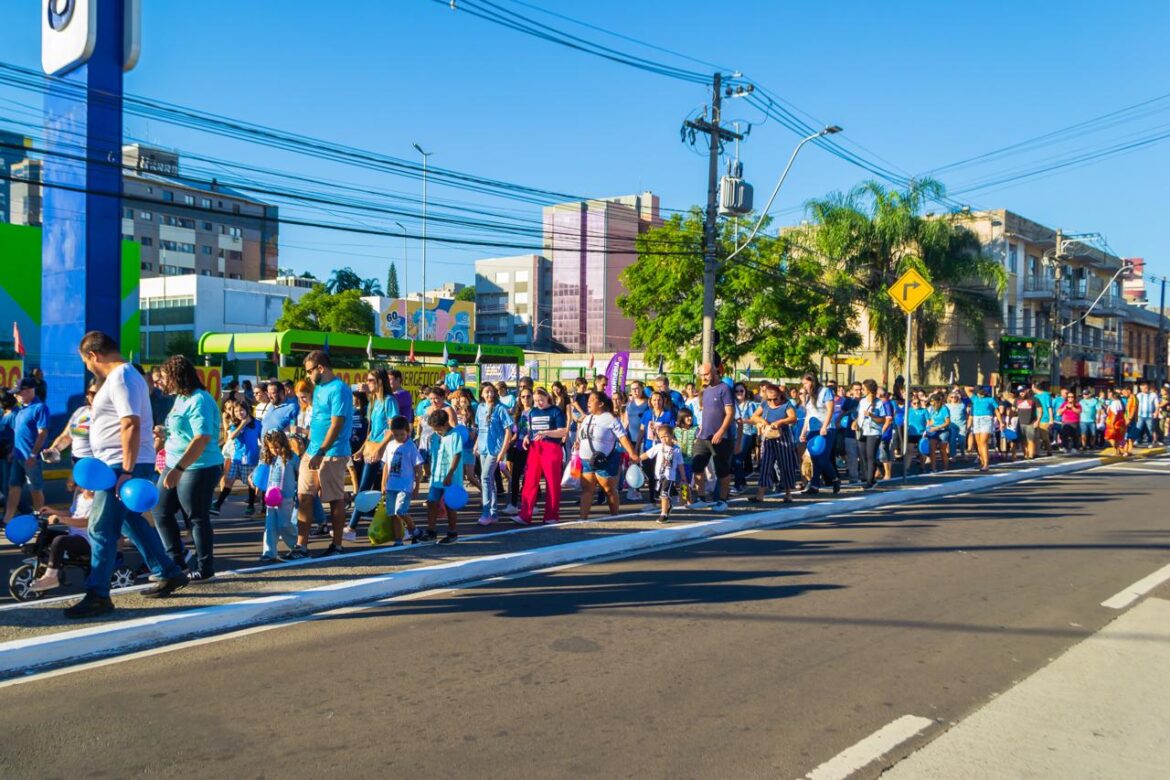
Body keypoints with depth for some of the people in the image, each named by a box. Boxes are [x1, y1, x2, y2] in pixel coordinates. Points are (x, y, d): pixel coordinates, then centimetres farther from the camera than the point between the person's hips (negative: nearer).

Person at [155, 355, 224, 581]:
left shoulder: (199, 400, -18)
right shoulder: (180, 398, 11)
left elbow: (202, 439, -28)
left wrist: (179, 468, -32)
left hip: (198, 469, -10)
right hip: (175, 466, 10)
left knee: (197, 518, 0)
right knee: (162, 512, 12)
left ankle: (205, 568, 13)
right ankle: (176, 561, 24)